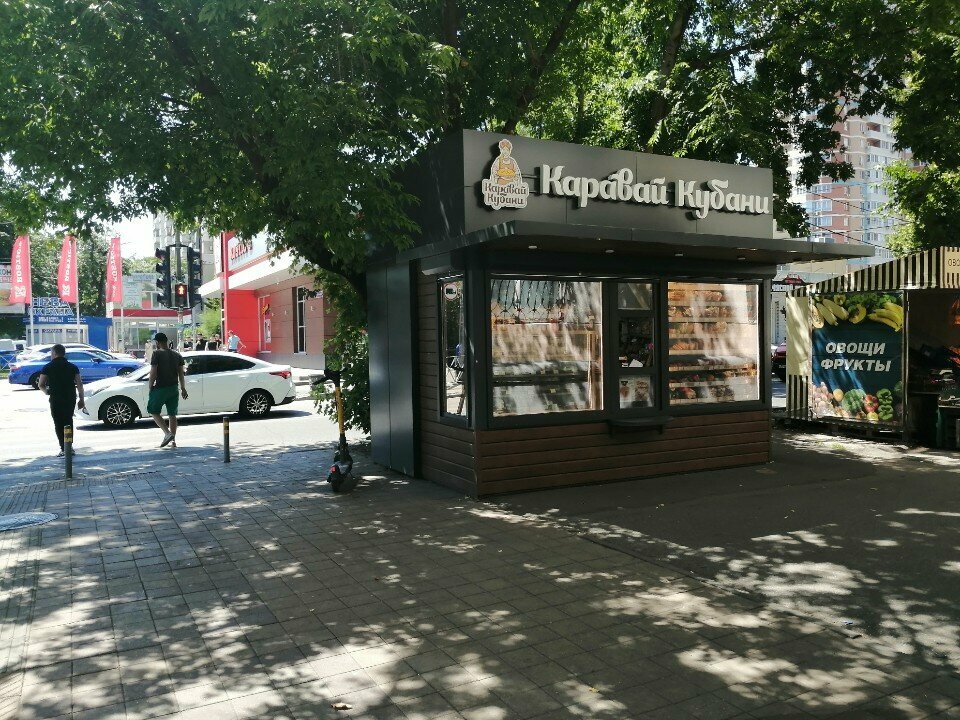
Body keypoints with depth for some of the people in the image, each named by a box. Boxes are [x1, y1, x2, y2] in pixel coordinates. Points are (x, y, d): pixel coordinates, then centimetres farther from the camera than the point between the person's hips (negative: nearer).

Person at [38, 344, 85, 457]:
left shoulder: (48, 367, -3)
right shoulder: (72, 367, 5)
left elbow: (41, 385, -6)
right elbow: (79, 384, 0)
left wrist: (46, 391, 15)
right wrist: (81, 399, 5)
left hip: (56, 399, -3)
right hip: (71, 399, 3)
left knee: (59, 424, 1)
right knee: (68, 421, 18)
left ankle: (64, 449, -5)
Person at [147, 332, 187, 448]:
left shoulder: (157, 354, -9)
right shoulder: (177, 355, 9)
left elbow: (153, 372, -13)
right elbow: (181, 373, 10)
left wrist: (150, 387, -4)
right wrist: (183, 389, 14)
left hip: (160, 388, -6)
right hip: (173, 388, 6)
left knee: (154, 411, 7)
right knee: (172, 414, 11)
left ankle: (167, 433, -10)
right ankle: (173, 440, 10)